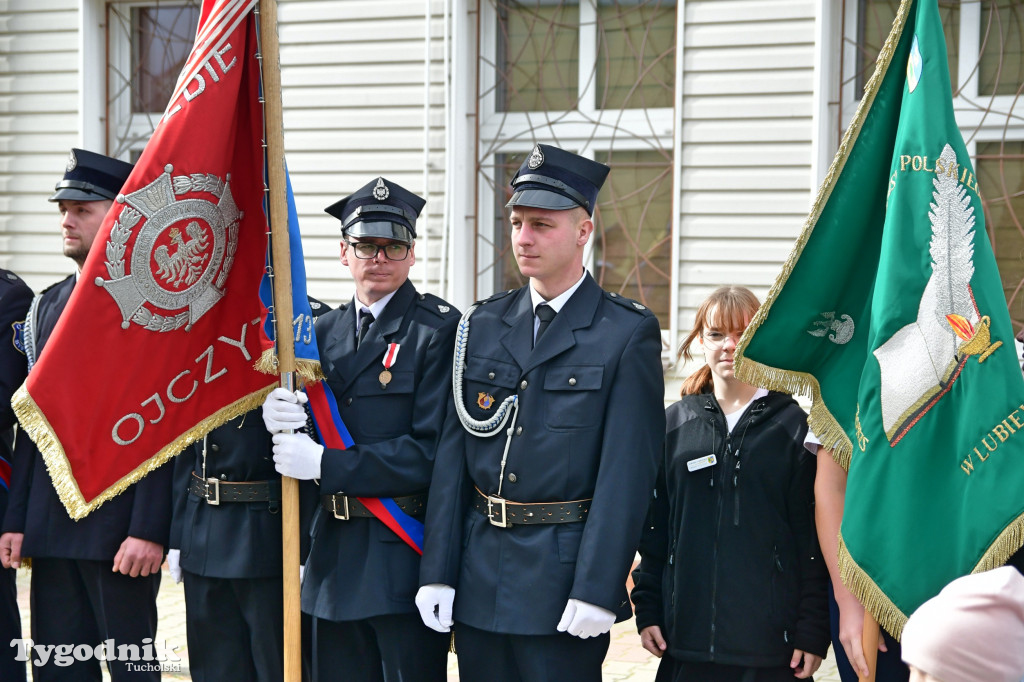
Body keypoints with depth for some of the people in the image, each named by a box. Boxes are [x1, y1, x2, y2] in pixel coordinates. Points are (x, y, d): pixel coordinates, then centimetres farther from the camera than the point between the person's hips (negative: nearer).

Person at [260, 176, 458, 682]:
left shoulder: (439, 329, -7)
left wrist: (324, 463, -17)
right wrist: (277, 418, -10)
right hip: (335, 551, 6)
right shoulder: (325, 330, 14)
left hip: (405, 558, -6)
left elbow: (432, 450, -16)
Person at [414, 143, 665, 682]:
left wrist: (597, 590, -16)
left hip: (563, 577, -4)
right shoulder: (482, 325, 9)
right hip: (479, 576, 4)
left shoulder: (628, 334, -5)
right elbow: (452, 453, 7)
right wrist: (438, 572, 1)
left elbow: (627, 471, -10)